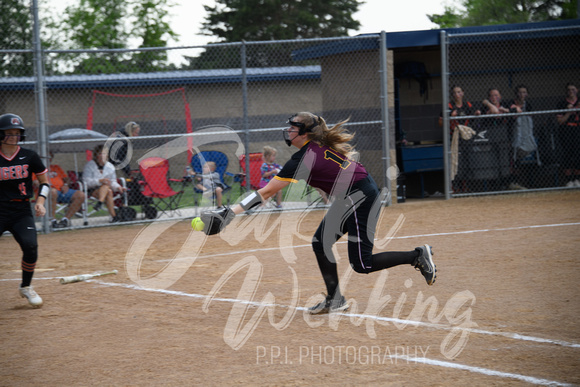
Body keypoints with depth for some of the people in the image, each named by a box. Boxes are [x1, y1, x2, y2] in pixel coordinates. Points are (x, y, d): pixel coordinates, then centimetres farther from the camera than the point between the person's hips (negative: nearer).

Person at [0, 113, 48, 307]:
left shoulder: (29, 157, 3)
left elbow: (44, 182, 12)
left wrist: (40, 202, -4)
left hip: (22, 212, 1)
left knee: (30, 246, -19)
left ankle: (26, 287, 6)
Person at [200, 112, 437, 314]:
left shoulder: (304, 158, -22)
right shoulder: (322, 144, 2)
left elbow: (268, 191, -23)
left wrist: (231, 213, -23)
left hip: (361, 198, -10)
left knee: (362, 265, -4)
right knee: (321, 242, 8)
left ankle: (417, 256, 5)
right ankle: (335, 300, 13)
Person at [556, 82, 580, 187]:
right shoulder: (562, 104, 4)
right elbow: (560, 121, -2)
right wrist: (569, 113, -14)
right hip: (566, 133, -2)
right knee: (567, 156, -5)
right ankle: (569, 180, 1)